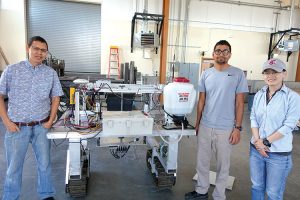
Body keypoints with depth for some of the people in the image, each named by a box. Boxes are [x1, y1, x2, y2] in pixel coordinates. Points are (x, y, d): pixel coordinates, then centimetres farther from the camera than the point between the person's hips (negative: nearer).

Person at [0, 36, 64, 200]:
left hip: (41, 127, 1)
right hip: (16, 128, -1)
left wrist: (50, 121, -2)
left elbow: (55, 97, 6)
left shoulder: (51, 73, 1)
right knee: (14, 167, 11)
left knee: (44, 164, 11)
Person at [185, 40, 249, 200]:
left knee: (223, 164, 12)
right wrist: (197, 123, 10)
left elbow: (239, 103, -4)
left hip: (226, 129, -3)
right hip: (205, 126, 3)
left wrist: (237, 128, -8)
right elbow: (201, 101, 8)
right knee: (202, 161, 15)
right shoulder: (206, 74, 3)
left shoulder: (238, 74, -5)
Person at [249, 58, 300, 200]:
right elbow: (253, 118, 2)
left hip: (279, 153, -4)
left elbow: (288, 126, -14)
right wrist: (258, 141, -9)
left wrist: (266, 141, -14)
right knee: (256, 186, 18)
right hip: (256, 148, 4)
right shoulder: (259, 94, 3)